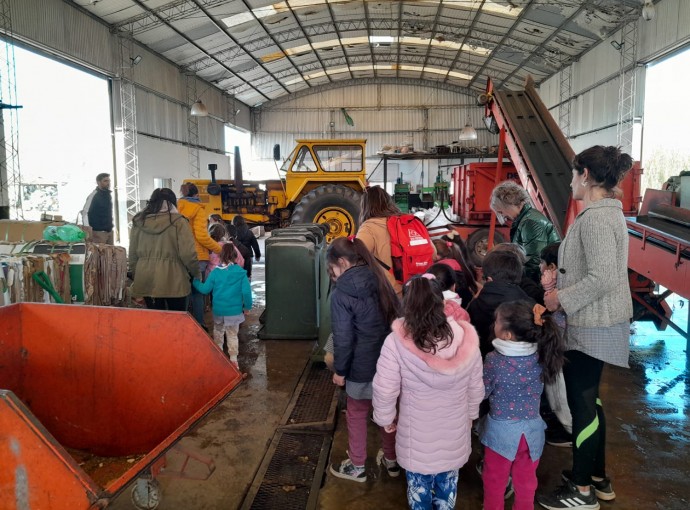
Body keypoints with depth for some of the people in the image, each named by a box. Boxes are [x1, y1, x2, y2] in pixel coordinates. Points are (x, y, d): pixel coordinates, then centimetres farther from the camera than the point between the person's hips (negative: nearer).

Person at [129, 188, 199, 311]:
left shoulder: (138, 222, 5)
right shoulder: (178, 222, -9)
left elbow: (133, 254, 10)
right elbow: (187, 253, -12)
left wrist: (136, 276, 21)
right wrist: (196, 273, 4)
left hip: (146, 280, 4)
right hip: (173, 281, -4)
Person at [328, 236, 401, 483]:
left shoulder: (341, 294, -19)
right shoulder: (381, 282, -1)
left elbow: (343, 338, -16)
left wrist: (340, 370, -3)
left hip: (363, 366, -6)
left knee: (357, 415, 15)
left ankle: (357, 466, 32)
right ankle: (391, 459, 39)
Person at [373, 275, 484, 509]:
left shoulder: (397, 342, -23)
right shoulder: (466, 338, -15)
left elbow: (384, 390, -16)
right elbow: (476, 388, -3)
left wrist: (385, 419, 3)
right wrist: (470, 415, 15)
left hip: (417, 435, -2)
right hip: (455, 432, 2)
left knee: (419, 485, 21)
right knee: (447, 483, 25)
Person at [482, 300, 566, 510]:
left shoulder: (494, 360, -25)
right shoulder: (541, 355, -15)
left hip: (502, 430, -3)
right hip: (531, 429, 4)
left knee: (495, 480, 20)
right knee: (526, 481, 24)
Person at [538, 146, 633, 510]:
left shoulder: (595, 218, -21)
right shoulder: (608, 212, 11)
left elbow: (602, 277, -28)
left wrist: (561, 298, -17)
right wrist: (563, 292, 12)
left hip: (592, 326, -10)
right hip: (596, 322, 10)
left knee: (581, 402, 1)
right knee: (589, 399, 19)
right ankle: (598, 478, 33)